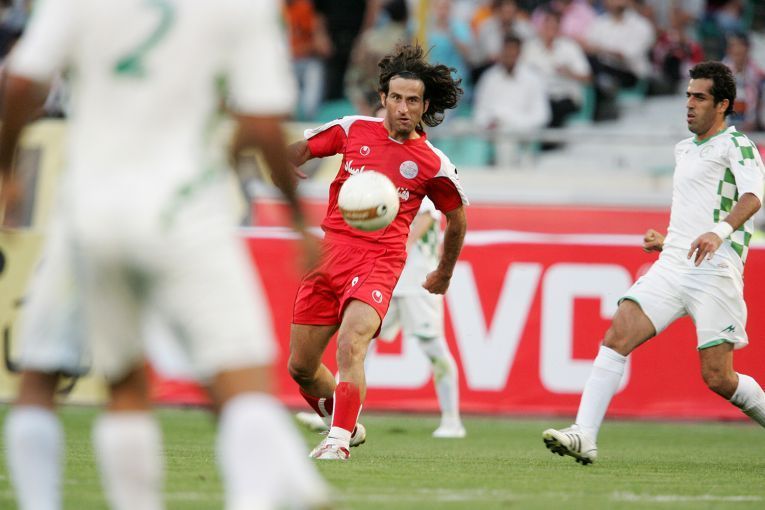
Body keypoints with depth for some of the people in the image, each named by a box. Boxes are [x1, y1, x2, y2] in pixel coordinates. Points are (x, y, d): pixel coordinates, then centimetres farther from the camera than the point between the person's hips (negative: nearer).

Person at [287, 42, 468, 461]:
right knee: (300, 367, 7)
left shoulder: (434, 166, -1)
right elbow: (298, 152, 19)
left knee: (350, 345, -29)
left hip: (378, 262, -4)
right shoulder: (353, 130, 4)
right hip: (328, 252, 4)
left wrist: (444, 275, 26)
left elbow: (456, 219, 16)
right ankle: (343, 422, 32)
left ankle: (338, 441, -30)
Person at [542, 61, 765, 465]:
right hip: (672, 267, 7)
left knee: (717, 378, -9)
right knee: (617, 337, -13)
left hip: (715, 271, -7)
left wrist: (720, 232, -38)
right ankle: (584, 436, -20)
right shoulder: (683, 149, 22)